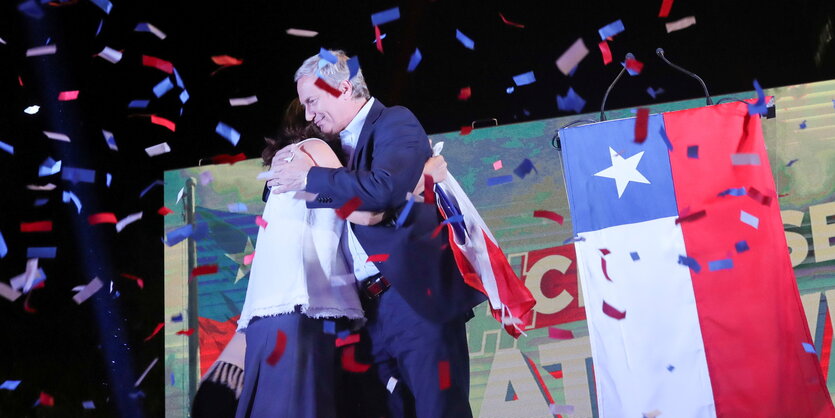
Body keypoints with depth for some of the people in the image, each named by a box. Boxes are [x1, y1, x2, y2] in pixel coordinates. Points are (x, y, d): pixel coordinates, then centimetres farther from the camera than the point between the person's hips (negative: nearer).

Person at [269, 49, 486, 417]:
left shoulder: (395, 123, -2)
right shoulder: (346, 145, 21)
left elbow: (385, 187, -20)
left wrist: (310, 177, -11)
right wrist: (288, 177, 7)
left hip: (417, 298, -8)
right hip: (374, 311, 8)